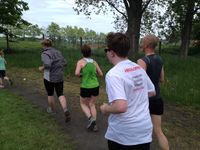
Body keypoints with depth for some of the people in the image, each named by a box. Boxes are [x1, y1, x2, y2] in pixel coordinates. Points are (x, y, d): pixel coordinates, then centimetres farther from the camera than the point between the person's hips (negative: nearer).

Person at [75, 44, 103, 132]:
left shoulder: (80, 62, -9)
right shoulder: (94, 62, 5)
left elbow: (77, 73, -23)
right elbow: (101, 74, 9)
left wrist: (80, 75, 0)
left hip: (86, 88, -4)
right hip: (95, 86, 4)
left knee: (83, 104, 19)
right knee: (92, 105, 19)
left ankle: (91, 119, -3)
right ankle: (94, 125, 14)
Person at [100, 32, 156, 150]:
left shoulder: (113, 74, -21)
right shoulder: (139, 68, 1)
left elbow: (120, 107, -30)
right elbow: (152, 92, 14)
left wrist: (105, 108, -11)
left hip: (123, 135, -5)